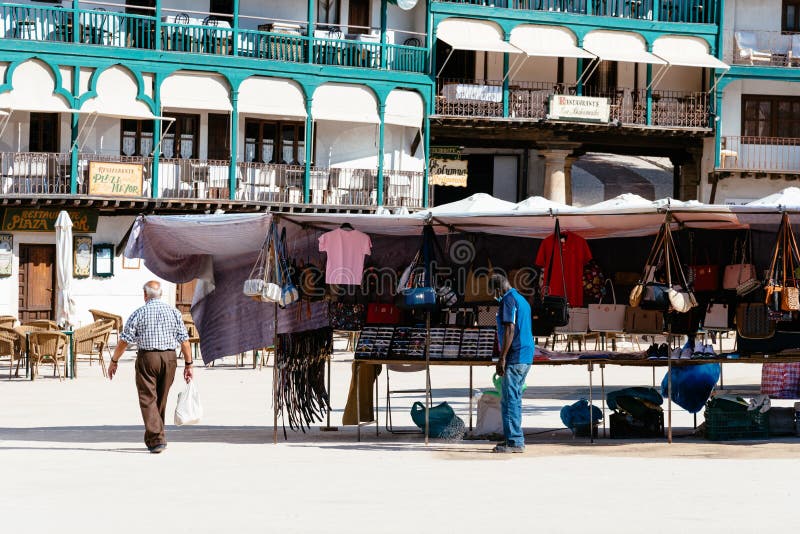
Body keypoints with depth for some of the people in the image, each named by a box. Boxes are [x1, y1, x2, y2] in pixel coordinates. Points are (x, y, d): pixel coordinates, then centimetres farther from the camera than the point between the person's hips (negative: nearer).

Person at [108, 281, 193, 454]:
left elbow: (124, 340, -3)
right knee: (161, 399, 16)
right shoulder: (174, 312, 6)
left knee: (148, 399, -2)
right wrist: (188, 364, 8)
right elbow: (184, 340, 3)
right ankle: (154, 438, 26)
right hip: (169, 358, 4)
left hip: (147, 357, -3)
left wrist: (114, 361, 7)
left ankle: (156, 439, -14)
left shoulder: (139, 314, -2)